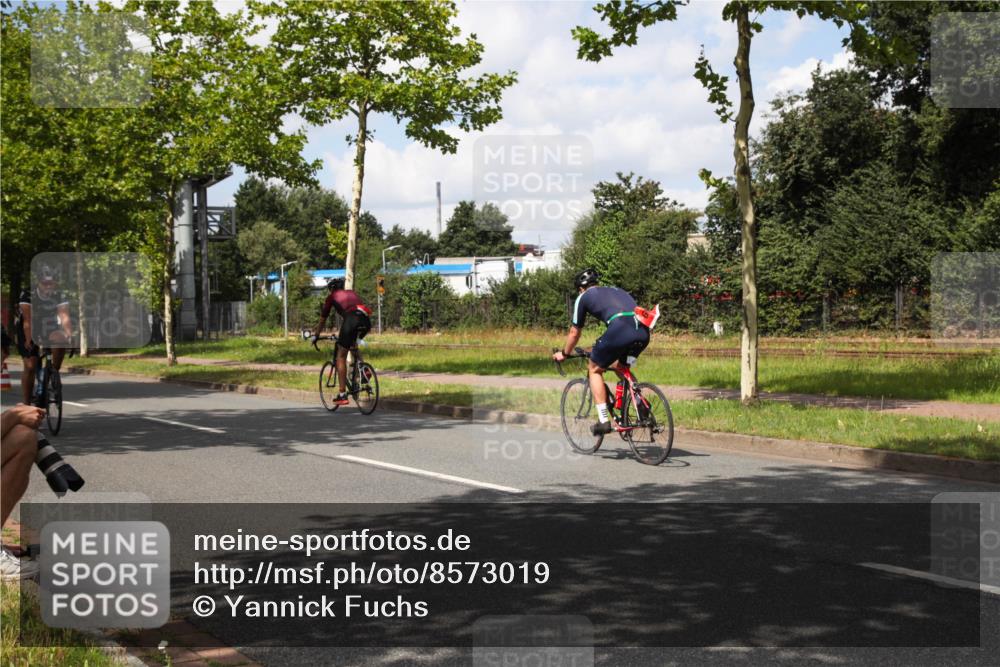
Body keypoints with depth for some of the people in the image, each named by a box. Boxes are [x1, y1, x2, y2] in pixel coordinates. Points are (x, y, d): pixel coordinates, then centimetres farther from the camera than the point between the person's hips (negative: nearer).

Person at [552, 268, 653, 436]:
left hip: (620, 330, -6)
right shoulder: (617, 290, 37)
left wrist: (564, 354, 46)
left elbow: (574, 333, 28)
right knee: (618, 365, 31)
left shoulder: (584, 297, 21)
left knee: (595, 369, 17)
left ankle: (604, 421, 10)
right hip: (643, 332, 6)